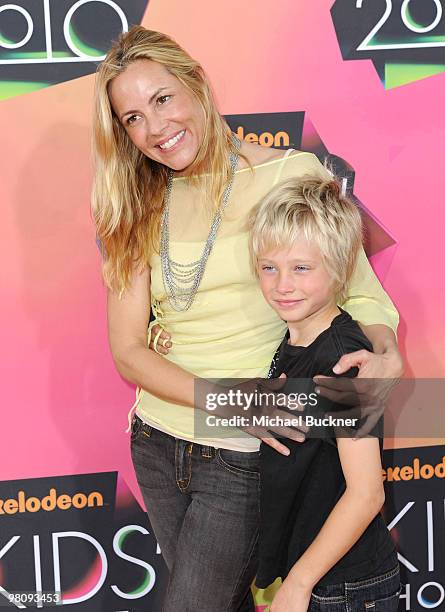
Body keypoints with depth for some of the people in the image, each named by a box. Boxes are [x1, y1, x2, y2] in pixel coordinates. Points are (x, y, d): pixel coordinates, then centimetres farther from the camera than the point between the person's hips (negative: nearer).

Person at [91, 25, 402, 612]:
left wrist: (385, 350, -27)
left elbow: (362, 290, -5)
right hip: (157, 444, 5)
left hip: (241, 458, -5)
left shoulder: (291, 174, -10)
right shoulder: (142, 211, 3)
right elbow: (128, 351, -4)